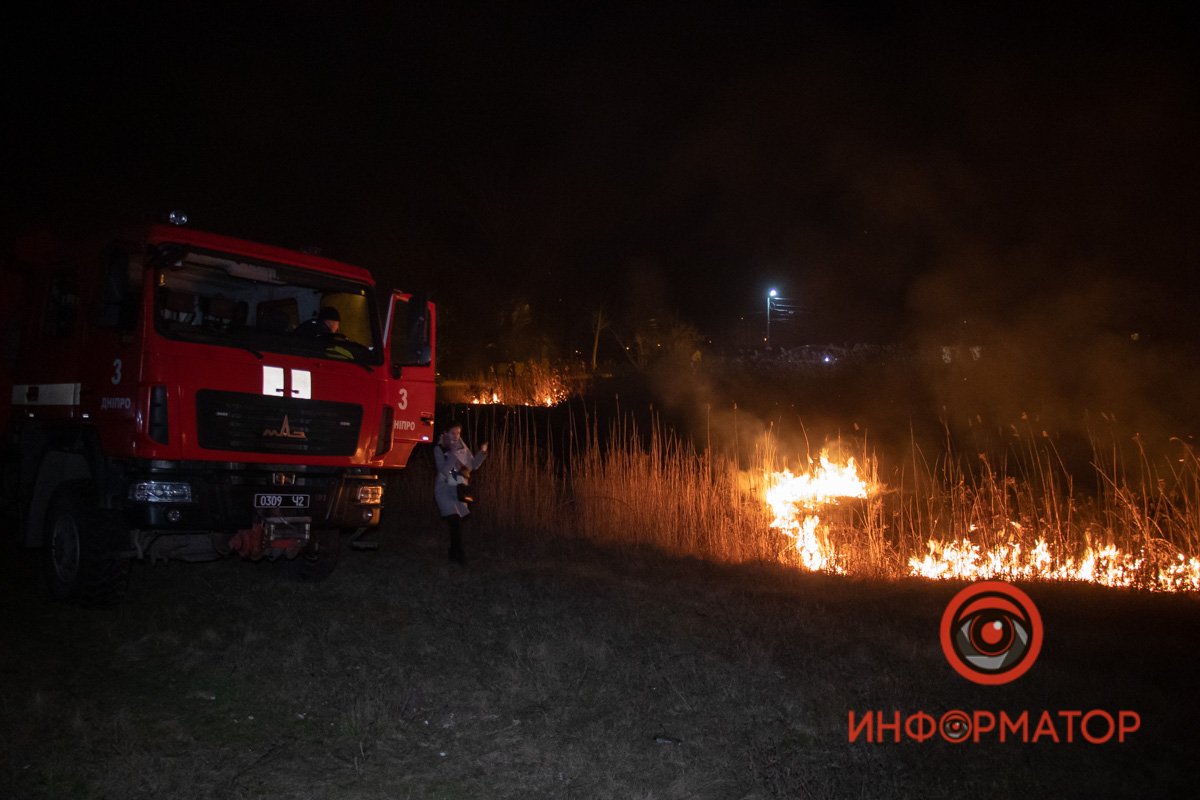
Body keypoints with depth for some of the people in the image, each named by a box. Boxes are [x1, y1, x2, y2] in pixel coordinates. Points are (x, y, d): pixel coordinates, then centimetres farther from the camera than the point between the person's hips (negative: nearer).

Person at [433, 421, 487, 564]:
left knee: (457, 522, 11)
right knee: (455, 521, -16)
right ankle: (459, 554, -11)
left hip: (459, 489, 5)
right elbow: (443, 470, -20)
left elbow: (473, 465, 9)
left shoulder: (463, 448, 5)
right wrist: (453, 454, -26)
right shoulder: (439, 449, -8)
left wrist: (482, 453, -5)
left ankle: (454, 553, 24)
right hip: (445, 489, -5)